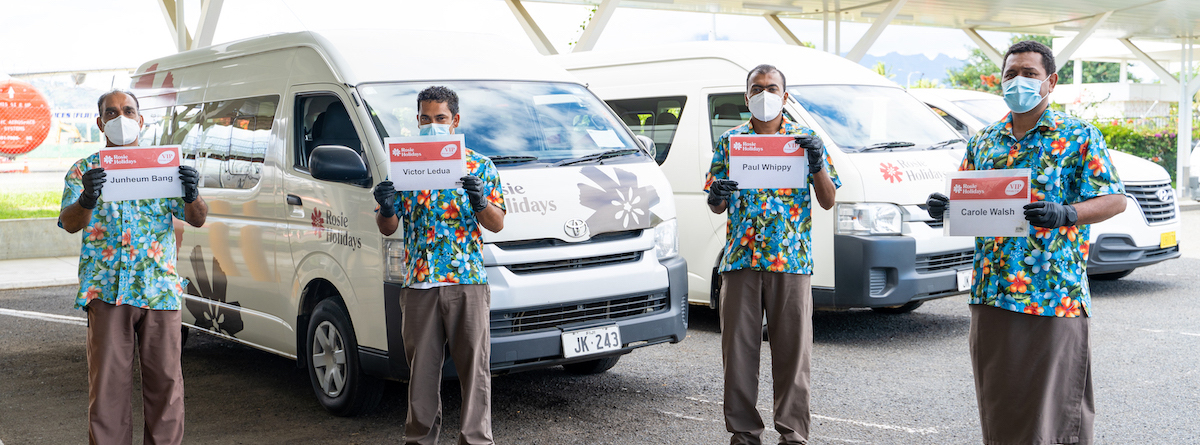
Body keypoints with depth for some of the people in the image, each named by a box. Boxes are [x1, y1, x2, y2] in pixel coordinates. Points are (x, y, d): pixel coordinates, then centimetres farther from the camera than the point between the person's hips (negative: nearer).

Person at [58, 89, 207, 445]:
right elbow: (70, 223, -6)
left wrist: (192, 194, -21)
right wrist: (87, 199, -28)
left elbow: (197, 219, 3)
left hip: (161, 289, 1)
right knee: (108, 384, 0)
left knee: (165, 382, 4)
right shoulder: (83, 170, 9)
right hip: (106, 291, -1)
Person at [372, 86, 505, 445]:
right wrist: (386, 208, -11)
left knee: (474, 365, -1)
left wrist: (480, 202, -18)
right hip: (418, 284, 2)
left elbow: (497, 224, 2)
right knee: (421, 365, 7)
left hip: (468, 281, -2)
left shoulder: (479, 166, 6)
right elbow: (388, 229, 12)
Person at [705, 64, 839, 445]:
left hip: (791, 260, -1)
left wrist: (817, 163, -12)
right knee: (738, 350, 3)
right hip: (740, 259, 1)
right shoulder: (729, 140, 11)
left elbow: (828, 201, 5)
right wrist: (716, 197, -12)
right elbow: (716, 207, 12)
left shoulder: (805, 139, 8)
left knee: (792, 351, 1)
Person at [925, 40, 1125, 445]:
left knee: (1054, 401, -2)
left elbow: (1115, 200, -4)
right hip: (990, 292, 5)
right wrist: (943, 208, -3)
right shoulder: (983, 141, 15)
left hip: (1054, 294, -5)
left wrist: (1065, 214, -22)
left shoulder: (1079, 137, 1)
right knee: (997, 401, 10)